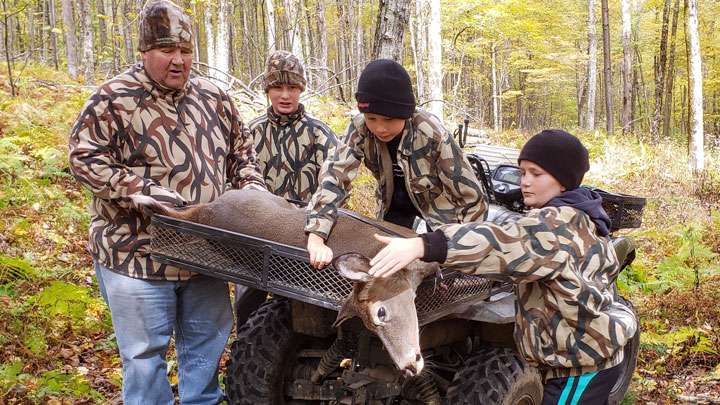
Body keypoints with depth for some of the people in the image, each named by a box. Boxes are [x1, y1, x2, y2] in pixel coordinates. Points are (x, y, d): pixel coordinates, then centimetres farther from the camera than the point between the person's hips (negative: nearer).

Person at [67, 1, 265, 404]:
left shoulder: (213, 98, 5)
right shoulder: (115, 100, -10)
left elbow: (241, 149, 17)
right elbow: (84, 157, -13)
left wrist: (252, 189, 0)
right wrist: (142, 191, -22)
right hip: (137, 253, -5)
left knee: (208, 339, 17)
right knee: (145, 351, 5)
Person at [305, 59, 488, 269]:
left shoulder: (433, 134, -32)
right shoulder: (360, 129, -24)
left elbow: (472, 196, -26)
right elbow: (334, 176, -33)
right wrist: (315, 238, -46)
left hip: (437, 202, -3)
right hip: (394, 202, 3)